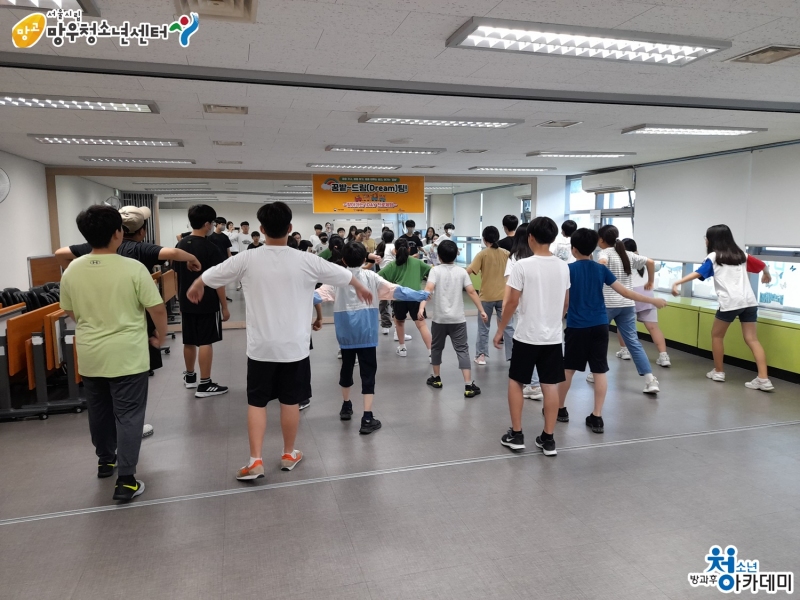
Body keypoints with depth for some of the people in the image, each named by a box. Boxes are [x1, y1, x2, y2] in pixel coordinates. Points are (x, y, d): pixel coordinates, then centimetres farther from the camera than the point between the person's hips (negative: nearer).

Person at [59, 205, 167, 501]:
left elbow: (71, 312, 12)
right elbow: (157, 309, -13)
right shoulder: (133, 268, -16)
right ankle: (125, 481, 3)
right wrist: (160, 337, 5)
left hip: (89, 356, 5)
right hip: (127, 356, -5)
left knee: (99, 411, 22)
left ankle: (105, 461, 41)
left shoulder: (72, 270, -1)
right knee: (128, 415, 2)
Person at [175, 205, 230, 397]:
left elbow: (178, 276, 13)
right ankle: (204, 384, 3)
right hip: (207, 304, -7)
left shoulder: (181, 245, 6)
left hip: (186, 303, 7)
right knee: (205, 343, -1)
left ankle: (189, 377, 30)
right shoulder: (210, 248, -15)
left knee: (189, 341, 16)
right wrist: (224, 306, -8)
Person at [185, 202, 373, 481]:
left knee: (256, 402, 11)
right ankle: (289, 455, 27)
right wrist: (362, 289, 28)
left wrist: (195, 288, 33)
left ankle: (255, 461, 10)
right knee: (290, 402, 12)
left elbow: (209, 275, 10)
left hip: (261, 346, 0)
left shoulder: (247, 260, -7)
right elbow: (343, 274, 7)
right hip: (294, 346, 0)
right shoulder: (306, 261, -8)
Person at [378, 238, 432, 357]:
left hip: (399, 297, 0)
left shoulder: (392, 265, 12)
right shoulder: (416, 262, 15)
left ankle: (402, 348, 32)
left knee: (399, 321, 25)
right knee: (422, 324, -6)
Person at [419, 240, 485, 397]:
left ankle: (436, 379, 31)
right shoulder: (461, 272, 3)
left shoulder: (435, 270, -3)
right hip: (457, 319, 1)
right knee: (462, 350, 0)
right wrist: (481, 310, 5)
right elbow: (472, 292, -1)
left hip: (439, 318, -1)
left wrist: (421, 307, -27)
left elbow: (429, 289, -18)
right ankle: (469, 386, -7)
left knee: (436, 347, 19)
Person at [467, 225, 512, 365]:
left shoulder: (482, 254, -10)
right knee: (507, 326, 8)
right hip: (503, 295, 2)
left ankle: (481, 356, 15)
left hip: (486, 296, -2)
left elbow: (469, 271, -17)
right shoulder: (506, 253, 1)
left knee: (483, 327, 12)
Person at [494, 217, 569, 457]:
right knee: (551, 386, 9)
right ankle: (548, 439, 16)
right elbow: (565, 303, 11)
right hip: (553, 336, 4)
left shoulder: (522, 266, -13)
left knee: (515, 382, 12)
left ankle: (516, 435, 16)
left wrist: (500, 330, 0)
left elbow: (512, 302, -12)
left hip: (526, 336, -4)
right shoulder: (563, 267, 2)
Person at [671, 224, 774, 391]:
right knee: (752, 339, 4)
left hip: (730, 302, -5)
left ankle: (719, 372, 21)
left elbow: (698, 273, -12)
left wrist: (677, 282, -20)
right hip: (749, 301, 5)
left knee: (717, 335, 14)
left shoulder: (713, 257, 4)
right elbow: (762, 265, 28)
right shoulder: (741, 254, 18)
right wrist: (767, 276, 50)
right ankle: (764, 379, -4)